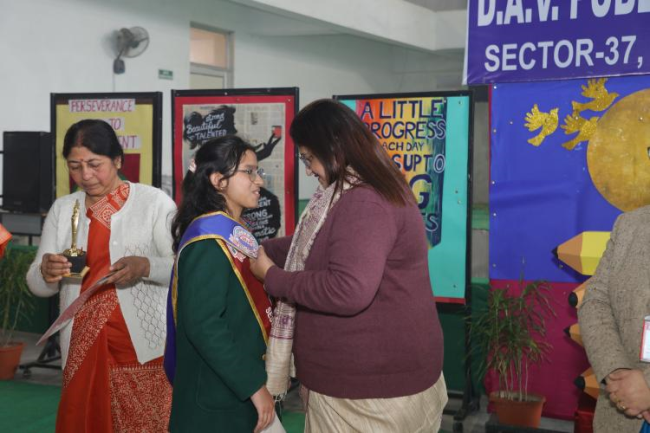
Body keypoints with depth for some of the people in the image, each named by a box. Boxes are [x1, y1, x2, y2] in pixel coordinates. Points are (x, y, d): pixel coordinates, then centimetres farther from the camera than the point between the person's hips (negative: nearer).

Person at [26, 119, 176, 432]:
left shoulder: (155, 202, -6)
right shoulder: (62, 209, 8)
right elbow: (37, 286, 8)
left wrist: (145, 266, -26)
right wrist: (46, 273, -15)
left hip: (145, 347, -4)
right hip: (82, 348, 4)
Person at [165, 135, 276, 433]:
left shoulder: (231, 233, 9)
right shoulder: (209, 241, -19)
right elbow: (202, 325, -26)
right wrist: (254, 385, -22)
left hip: (236, 390, 9)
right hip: (217, 397, -9)